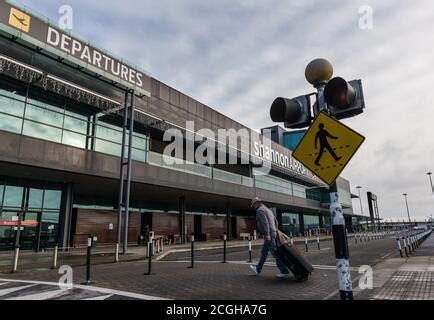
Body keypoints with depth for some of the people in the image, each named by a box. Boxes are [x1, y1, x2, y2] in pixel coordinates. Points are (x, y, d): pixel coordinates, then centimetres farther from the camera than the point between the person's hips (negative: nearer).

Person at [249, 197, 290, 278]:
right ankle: (258, 270, 25)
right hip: (272, 234, 10)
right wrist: (275, 232, 20)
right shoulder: (268, 210, 20)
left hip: (269, 235, -10)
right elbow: (275, 221, 22)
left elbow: (264, 222, -24)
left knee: (275, 253, -4)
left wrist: (267, 235, -27)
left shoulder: (260, 210, -11)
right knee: (264, 253, 16)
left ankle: (285, 272, 1)